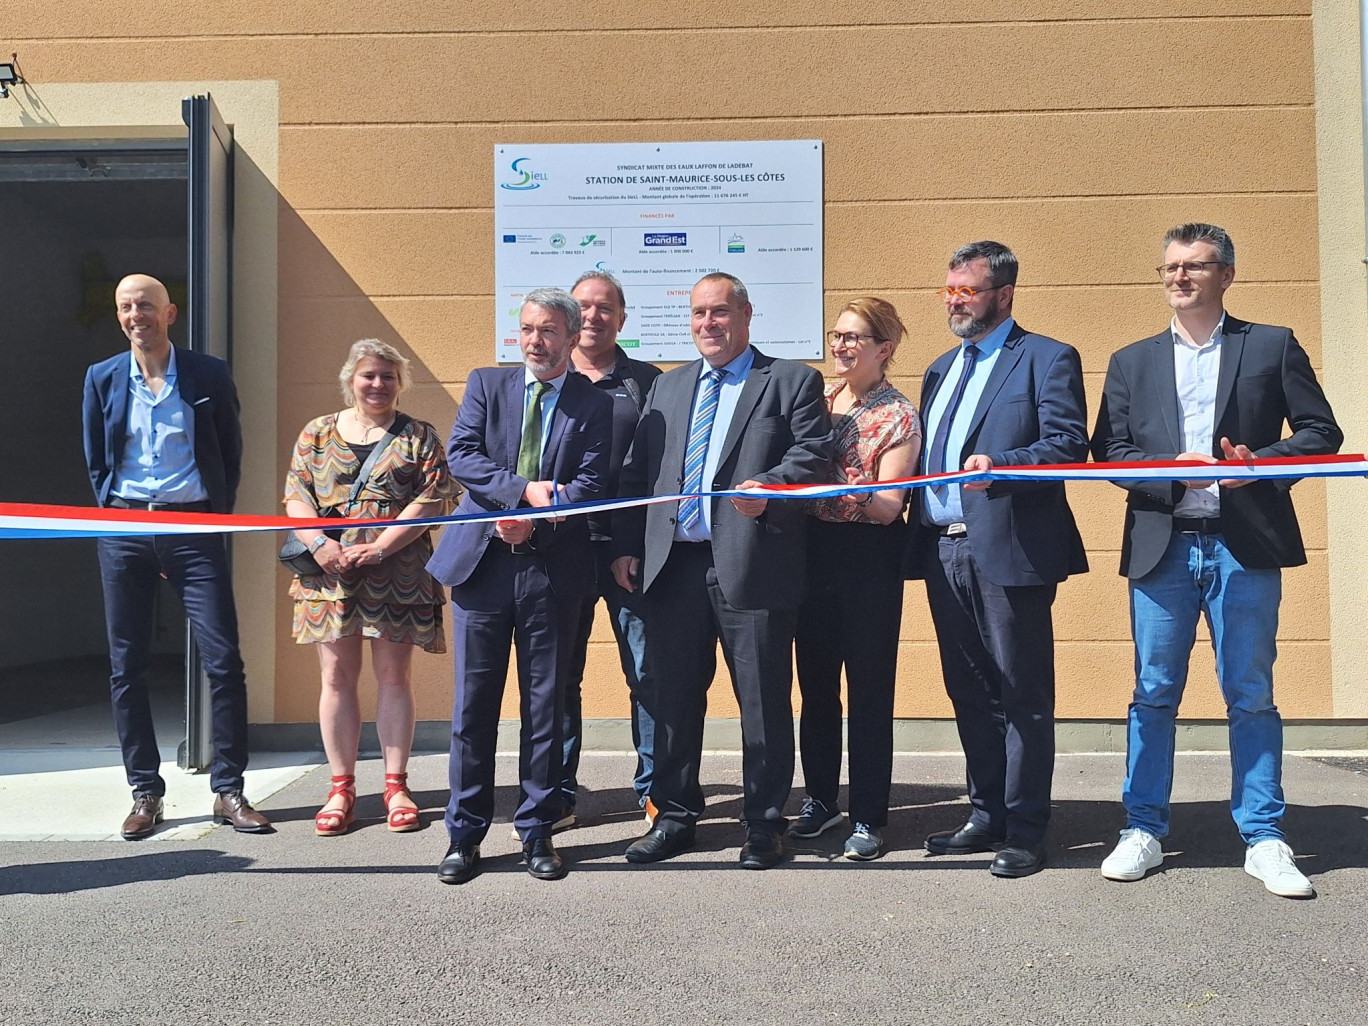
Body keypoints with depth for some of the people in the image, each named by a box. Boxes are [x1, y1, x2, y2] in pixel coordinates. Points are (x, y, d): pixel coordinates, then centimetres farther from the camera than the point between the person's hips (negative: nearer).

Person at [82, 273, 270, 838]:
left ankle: (229, 791, 5)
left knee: (223, 660, -6)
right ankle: (145, 793, 16)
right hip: (124, 529, 2)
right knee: (126, 666, 5)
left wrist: (217, 516, 3)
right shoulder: (102, 378, 8)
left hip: (194, 527, -2)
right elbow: (95, 461, 14)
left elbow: (231, 453, 8)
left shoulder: (209, 375, 3)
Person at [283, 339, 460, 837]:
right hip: (330, 572, 2)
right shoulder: (317, 433, 12)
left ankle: (396, 785, 13)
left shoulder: (420, 437, 5)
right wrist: (319, 544, -12)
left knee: (393, 675, 3)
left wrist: (380, 547, -15)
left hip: (398, 572, -2)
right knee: (337, 676, 4)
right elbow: (295, 496, 6)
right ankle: (341, 787, 13)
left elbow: (431, 500, -5)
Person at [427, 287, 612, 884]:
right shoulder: (486, 384, 10)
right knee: (473, 703, 4)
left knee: (546, 704, 6)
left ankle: (537, 830, 19)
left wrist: (535, 523, -18)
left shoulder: (594, 406, 5)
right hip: (481, 561, 1)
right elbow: (460, 455, -2)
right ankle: (465, 834, 16)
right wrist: (524, 489, -15)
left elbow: (590, 486, -5)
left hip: (551, 569, -1)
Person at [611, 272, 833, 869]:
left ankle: (764, 824, 18)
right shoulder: (668, 386, 20)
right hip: (674, 564, 5)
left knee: (763, 700, 3)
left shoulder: (792, 381, 6)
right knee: (671, 696, 10)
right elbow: (638, 471, 16)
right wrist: (628, 545, 7)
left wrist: (768, 485, -24)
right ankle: (674, 817, 24)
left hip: (752, 564, -4)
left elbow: (814, 452, -6)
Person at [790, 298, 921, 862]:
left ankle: (868, 819, 15)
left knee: (869, 690, 3)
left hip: (869, 560, -5)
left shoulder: (900, 416, -7)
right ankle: (820, 800, 30)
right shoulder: (816, 398, 9)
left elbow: (887, 506, -16)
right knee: (815, 684, 14)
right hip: (812, 553, 5)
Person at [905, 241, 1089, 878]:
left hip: (1009, 551, -7)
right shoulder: (941, 369, 21)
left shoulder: (1046, 359, -1)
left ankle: (1025, 832, 11)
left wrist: (999, 463, -27)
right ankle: (987, 817, 26)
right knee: (969, 692, 14)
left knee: (1023, 694, 1)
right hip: (942, 550, 7)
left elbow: (1069, 446, -12)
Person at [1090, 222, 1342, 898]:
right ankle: (1144, 831, 16)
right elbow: (1108, 450, 5)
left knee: (1252, 697, 4)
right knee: (1153, 695, 5)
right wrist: (1175, 469, -12)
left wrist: (1262, 462, -13)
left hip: (1246, 545, -1)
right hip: (1161, 546, 1)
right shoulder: (1131, 362, 13)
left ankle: (1263, 840, 15)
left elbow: (1321, 432, 6)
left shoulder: (1273, 346, 9)